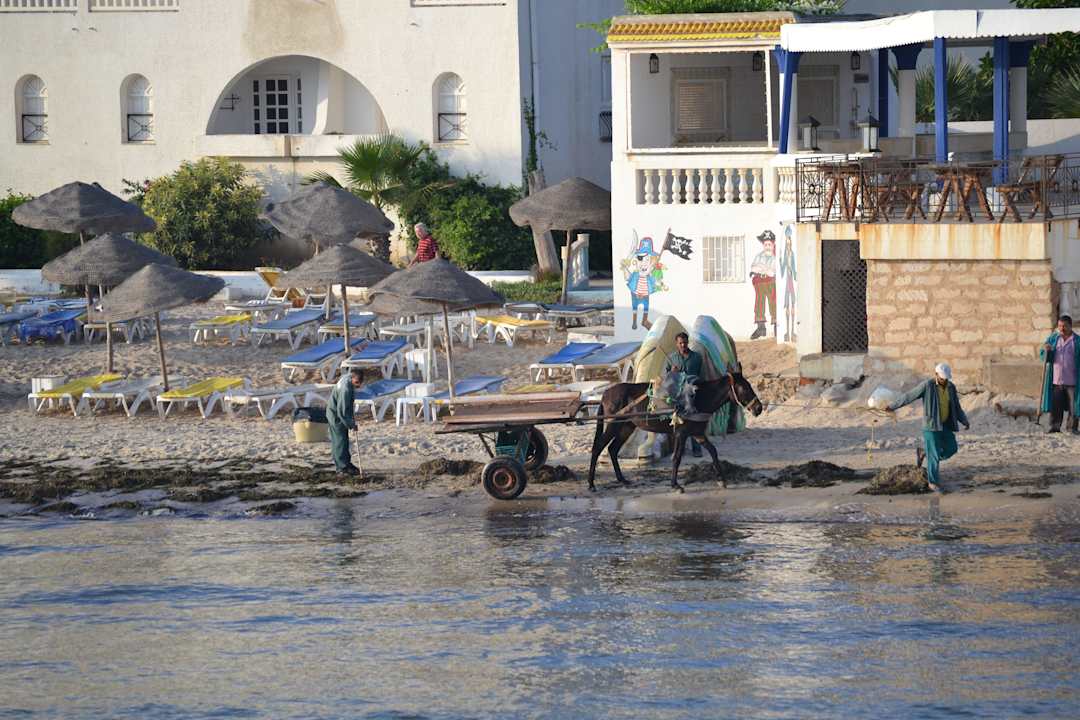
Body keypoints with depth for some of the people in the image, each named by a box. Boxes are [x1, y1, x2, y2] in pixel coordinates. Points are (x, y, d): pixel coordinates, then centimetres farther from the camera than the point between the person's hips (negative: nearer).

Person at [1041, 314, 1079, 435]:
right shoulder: (1053, 339, 9)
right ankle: (1055, 426, 7)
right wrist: (1047, 350, -13)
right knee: (1056, 405, 1)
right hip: (1056, 379, 2)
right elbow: (1044, 357, 10)